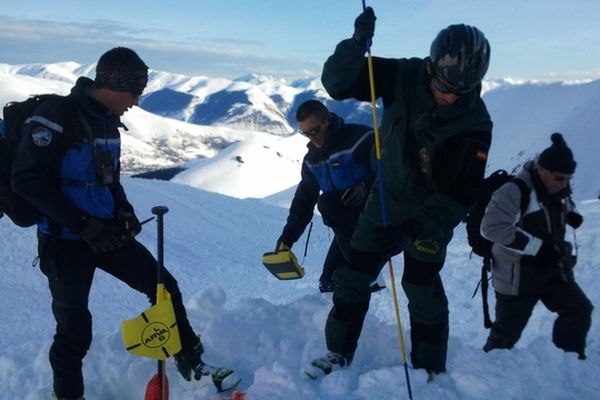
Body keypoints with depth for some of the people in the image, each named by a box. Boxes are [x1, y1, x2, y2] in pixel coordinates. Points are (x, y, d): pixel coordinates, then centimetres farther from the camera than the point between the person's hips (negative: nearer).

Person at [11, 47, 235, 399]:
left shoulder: (108, 121, 7)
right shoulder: (56, 116, -18)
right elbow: (27, 180, -21)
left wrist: (124, 211, 1)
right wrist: (83, 224, -23)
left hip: (106, 232, 7)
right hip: (65, 240, -7)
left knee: (164, 286, 6)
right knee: (75, 327, 2)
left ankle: (191, 361, 22)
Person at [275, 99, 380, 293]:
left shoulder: (360, 138, -15)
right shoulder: (312, 159, 7)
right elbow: (304, 199, 8)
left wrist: (365, 186, -34)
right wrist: (287, 237, 1)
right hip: (349, 226, 7)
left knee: (326, 203, -29)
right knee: (329, 281, -3)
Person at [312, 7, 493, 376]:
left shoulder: (475, 123, -22)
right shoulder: (402, 77, -18)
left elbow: (463, 191, -21)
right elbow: (337, 83, -18)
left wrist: (429, 223, -35)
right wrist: (357, 45, -35)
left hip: (432, 213, -3)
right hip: (387, 198, 3)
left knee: (422, 288, -6)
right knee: (352, 276, 7)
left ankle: (430, 369, 15)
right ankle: (339, 353, 24)